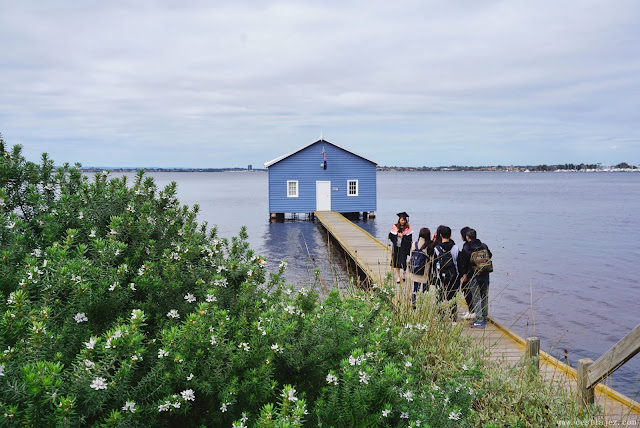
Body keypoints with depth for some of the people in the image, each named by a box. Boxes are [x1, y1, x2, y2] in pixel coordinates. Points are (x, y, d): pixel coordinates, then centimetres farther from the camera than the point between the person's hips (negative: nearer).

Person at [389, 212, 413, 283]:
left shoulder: (408, 228, -3)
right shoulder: (395, 227, 3)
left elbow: (409, 239, -6)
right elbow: (390, 236, 4)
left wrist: (402, 236, -13)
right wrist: (397, 234, -9)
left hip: (404, 247, -2)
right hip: (396, 247, 2)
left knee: (402, 261, -6)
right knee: (396, 261, 6)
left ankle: (404, 272, 23)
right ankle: (398, 276, 17)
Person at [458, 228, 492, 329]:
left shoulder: (465, 249, -8)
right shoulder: (484, 246, 1)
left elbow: (463, 263, -5)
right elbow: (490, 257, 12)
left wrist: (464, 274, 7)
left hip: (473, 276, -4)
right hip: (485, 275, 4)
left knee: (476, 298, 0)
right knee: (485, 297, 15)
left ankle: (479, 321, -3)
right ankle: (484, 318, 25)